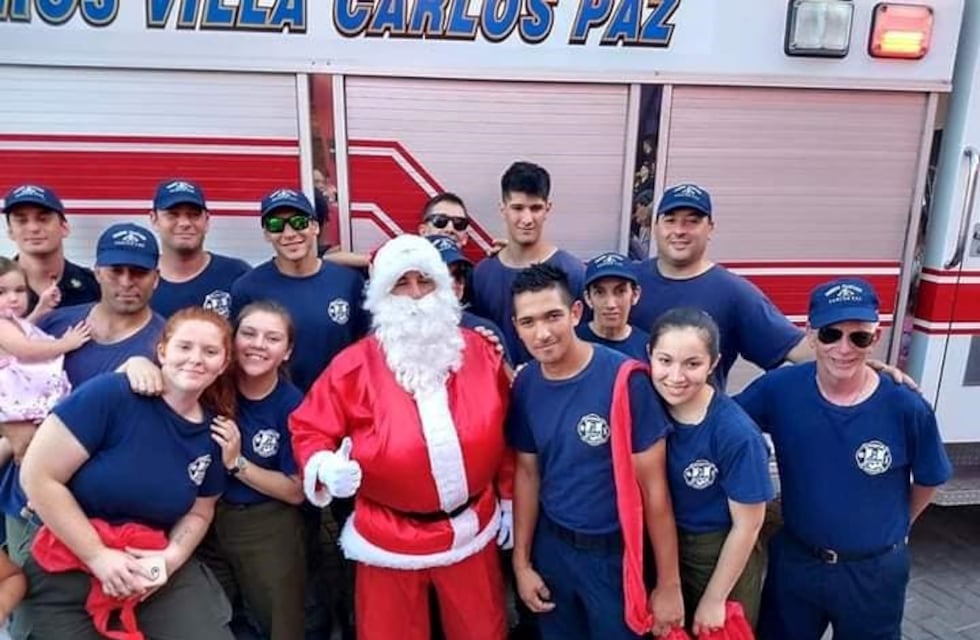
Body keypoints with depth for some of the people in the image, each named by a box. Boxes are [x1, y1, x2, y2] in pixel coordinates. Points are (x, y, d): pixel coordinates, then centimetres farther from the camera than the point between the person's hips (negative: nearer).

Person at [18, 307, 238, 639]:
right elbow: (38, 476, -16)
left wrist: (171, 557, -9)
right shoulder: (111, 393, -18)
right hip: (69, 570, -3)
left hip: (157, 568, 3)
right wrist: (98, 556, -15)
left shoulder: (213, 432, -3)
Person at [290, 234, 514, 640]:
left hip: (473, 529, 2)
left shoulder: (480, 352, -1)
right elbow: (308, 429, -4)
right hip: (389, 538, -2)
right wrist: (325, 467, -24)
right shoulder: (355, 364, -9)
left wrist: (508, 499, 10)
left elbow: (503, 433, 6)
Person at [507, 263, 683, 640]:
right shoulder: (525, 385, -6)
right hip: (551, 546, 4)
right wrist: (521, 561, 7)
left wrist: (669, 583, -10)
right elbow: (527, 472, 4)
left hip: (614, 551, -4)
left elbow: (653, 485, -15)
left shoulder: (624, 379, -21)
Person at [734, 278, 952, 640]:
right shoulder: (779, 389, -18)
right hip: (794, 560, 1)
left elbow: (928, 481, 0)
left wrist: (894, 527, 11)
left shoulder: (906, 408, -18)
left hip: (875, 571, 0)